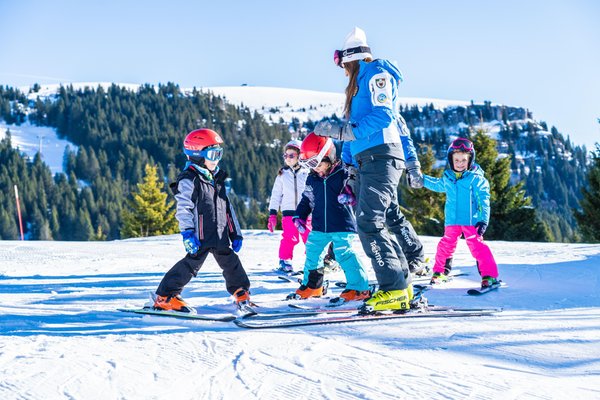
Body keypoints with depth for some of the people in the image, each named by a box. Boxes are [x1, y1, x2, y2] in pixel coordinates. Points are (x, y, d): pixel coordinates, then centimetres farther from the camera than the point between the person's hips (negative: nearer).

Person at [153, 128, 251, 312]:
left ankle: (242, 294, 26)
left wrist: (235, 233, 18)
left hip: (220, 235, 8)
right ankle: (164, 297, -5)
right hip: (201, 235, -8)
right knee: (191, 263, -11)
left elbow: (227, 208, 22)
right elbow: (184, 209, -15)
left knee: (230, 262, 11)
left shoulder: (217, 179, 18)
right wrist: (187, 233, -24)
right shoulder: (189, 180, -8)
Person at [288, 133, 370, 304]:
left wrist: (350, 196, -30)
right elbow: (307, 199, 19)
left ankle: (359, 288, -10)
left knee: (344, 254, -16)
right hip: (319, 227, 7)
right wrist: (299, 216, 9)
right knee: (312, 253, 12)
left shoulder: (343, 174, -9)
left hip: (342, 226, -7)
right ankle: (312, 286, 29)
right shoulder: (312, 179, 9)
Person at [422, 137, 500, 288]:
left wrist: (483, 220, -16)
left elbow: (483, 201, -8)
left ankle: (489, 275, -11)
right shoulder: (447, 178, 8)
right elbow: (437, 185, 31)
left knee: (476, 245, -12)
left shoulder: (476, 179, -7)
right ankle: (440, 272, 26)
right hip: (452, 220, 5)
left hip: (471, 220, -5)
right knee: (446, 245, 8)